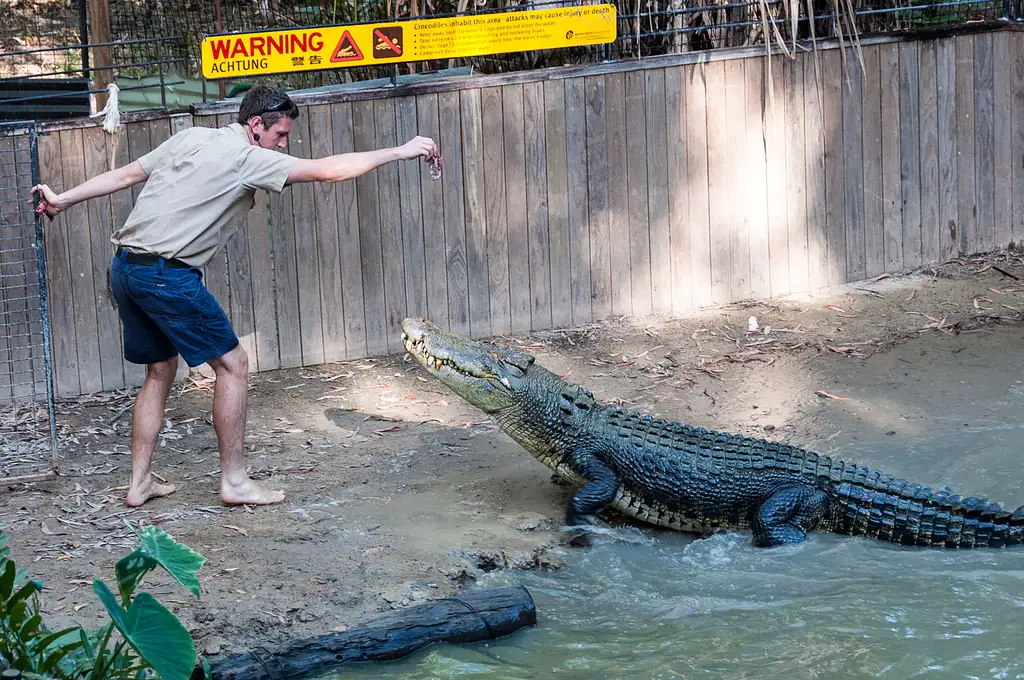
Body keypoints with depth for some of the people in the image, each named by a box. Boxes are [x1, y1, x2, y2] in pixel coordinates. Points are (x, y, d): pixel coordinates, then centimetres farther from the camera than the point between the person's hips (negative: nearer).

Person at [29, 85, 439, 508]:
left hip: (125, 267, 9)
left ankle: (140, 482, 21)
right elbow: (328, 170, -13)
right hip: (166, 274, -9)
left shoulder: (192, 138, 14)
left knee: (160, 370, 20)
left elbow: (127, 174, 17)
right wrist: (399, 152, -8)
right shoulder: (247, 158, -8)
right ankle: (234, 481, 5)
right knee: (233, 364, 1)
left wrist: (63, 200, 25)